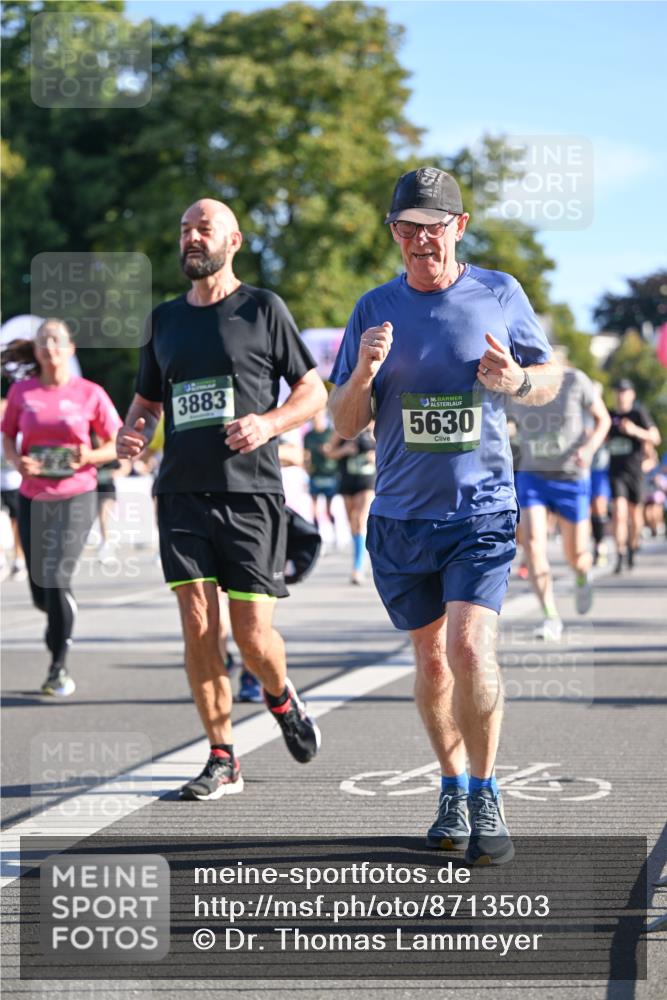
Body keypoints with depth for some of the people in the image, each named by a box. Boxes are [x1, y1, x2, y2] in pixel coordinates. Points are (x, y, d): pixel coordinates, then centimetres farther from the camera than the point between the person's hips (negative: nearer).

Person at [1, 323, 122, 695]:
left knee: (57, 578, -16)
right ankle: (63, 620, 44)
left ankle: (60, 666, -2)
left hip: (76, 497, -3)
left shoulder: (90, 394, -3)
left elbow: (117, 444, 2)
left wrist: (90, 456, -18)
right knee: (41, 591, 8)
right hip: (32, 498, 3)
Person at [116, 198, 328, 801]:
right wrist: (132, 434, 1)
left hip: (250, 491, -3)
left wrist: (268, 423, -13)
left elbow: (314, 392, 6)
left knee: (252, 634, -5)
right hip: (182, 493, 3)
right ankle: (222, 760, 4)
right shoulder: (164, 319, 15)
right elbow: (146, 402, 23)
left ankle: (281, 697, 29)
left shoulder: (263, 309, 4)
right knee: (198, 625, -6)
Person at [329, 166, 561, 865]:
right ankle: (453, 788, 29)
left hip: (482, 511, -2)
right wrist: (363, 375, -17)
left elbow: (550, 377, 11)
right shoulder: (375, 309, 4)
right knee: (431, 660, 11)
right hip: (401, 518, 3)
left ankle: (485, 795, 0)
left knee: (469, 649, -17)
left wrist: (517, 381, -13)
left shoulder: (500, 295, 0)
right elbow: (343, 423, 5)